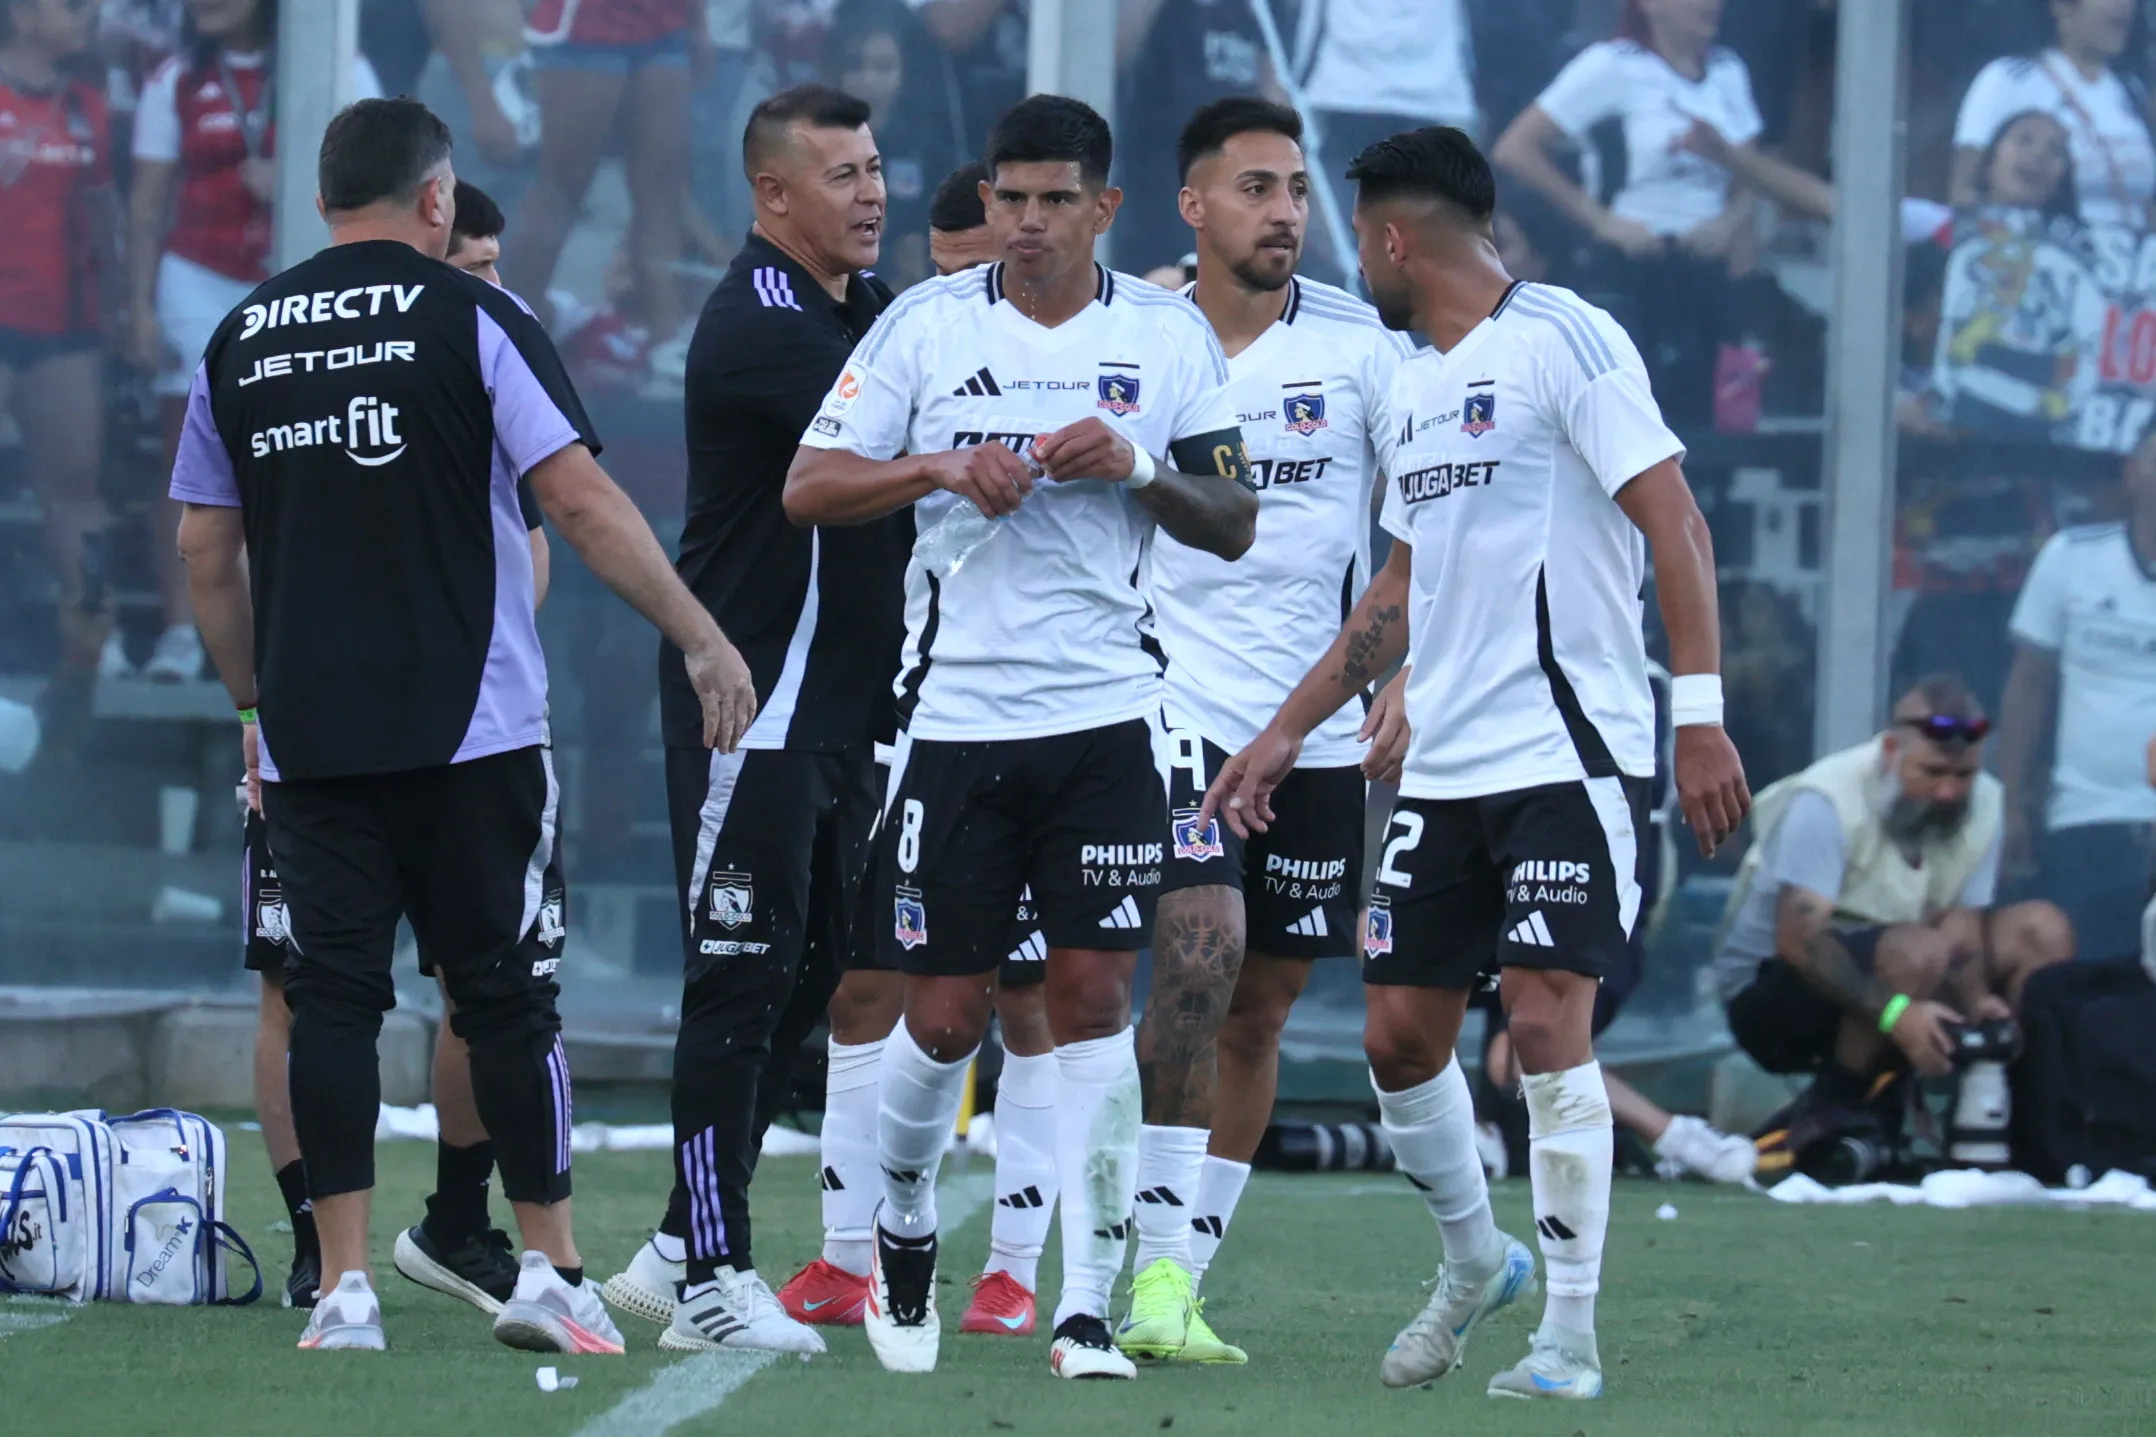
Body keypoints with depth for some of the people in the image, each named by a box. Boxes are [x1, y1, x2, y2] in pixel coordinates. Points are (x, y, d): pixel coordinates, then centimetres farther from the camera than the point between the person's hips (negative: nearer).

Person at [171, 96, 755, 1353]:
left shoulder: (240, 341, 9)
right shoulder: (471, 319, -3)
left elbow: (208, 551, 13)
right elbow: (583, 502, -8)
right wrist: (704, 638, -2)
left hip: (308, 732, 3)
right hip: (471, 726, -3)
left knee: (335, 998, 4)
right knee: (507, 993, 4)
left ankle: (346, 1288, -1)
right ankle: (552, 1273, 4)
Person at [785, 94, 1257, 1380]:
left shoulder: (1166, 335, 4)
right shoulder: (928, 324, 2)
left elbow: (1234, 526, 6)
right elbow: (808, 488, 1)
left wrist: (1136, 469, -12)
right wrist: (941, 466, -15)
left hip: (1104, 717, 0)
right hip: (956, 716, 0)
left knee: (1095, 1000, -6)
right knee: (945, 1017, 2)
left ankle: (1087, 1308, -3)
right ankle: (906, 1227, 30)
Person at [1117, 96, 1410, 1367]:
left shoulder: (1360, 342, 0)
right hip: (1175, 704, -2)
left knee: (1263, 1005, 7)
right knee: (1201, 944, -21)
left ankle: (1185, 1284, 17)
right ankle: (1159, 1269, -21)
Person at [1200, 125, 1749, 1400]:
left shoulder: (1563, 341, -8)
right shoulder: (1415, 389, 18)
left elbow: (1673, 522, -13)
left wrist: (1702, 715, -20)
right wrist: (1289, 731, 25)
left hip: (1569, 753, -8)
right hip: (1443, 767, 8)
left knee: (1548, 1022, -12)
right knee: (1401, 1035, 9)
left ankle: (1570, 1340, -7)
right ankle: (1476, 1264, 31)